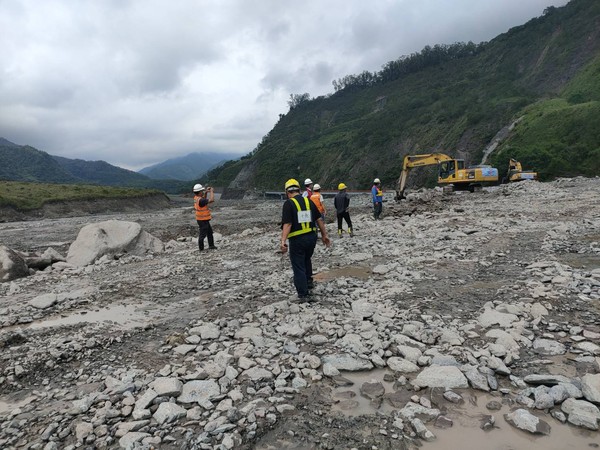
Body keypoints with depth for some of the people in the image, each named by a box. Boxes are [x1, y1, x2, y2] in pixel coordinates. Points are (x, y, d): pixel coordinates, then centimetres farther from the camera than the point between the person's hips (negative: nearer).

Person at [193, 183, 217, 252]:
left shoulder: (196, 197, 2)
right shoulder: (200, 200, -27)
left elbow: (204, 199, 23)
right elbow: (211, 200, -29)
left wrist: (206, 192, 10)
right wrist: (211, 191, -16)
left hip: (204, 219, 10)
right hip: (203, 220, -10)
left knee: (210, 232, 19)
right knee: (203, 234, 2)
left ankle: (211, 245, 29)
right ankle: (201, 248, 13)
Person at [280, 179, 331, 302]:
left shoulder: (289, 204, -10)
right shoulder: (309, 201, 6)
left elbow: (287, 224, -21)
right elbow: (319, 220, 8)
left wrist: (283, 241, -25)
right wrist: (324, 235, 16)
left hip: (297, 240, -5)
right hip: (312, 237, 6)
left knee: (299, 267, 4)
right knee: (307, 260, 29)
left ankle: (304, 295, 5)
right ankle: (308, 282, 39)